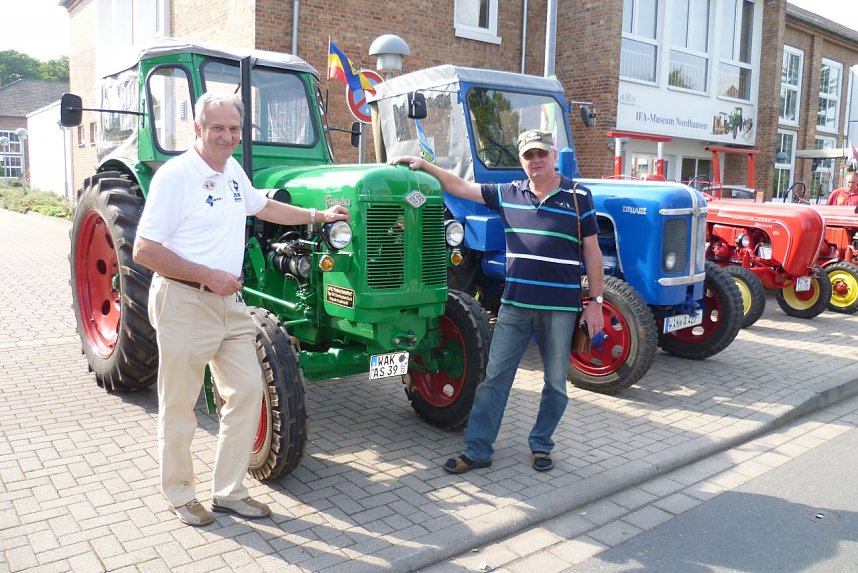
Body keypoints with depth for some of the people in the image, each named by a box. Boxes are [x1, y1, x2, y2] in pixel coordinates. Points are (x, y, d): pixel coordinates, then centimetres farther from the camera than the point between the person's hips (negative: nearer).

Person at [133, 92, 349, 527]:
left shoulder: (232, 170, 9)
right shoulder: (175, 176, -15)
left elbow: (262, 206, 28)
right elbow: (145, 251, -17)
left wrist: (319, 215, 26)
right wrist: (209, 276, -20)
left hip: (229, 302, 8)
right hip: (184, 303, -7)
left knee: (247, 390, 7)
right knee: (179, 405, 5)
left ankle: (228, 491, 20)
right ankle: (179, 494, 25)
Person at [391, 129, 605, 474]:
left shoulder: (578, 196, -2)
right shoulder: (508, 194, 5)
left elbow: (592, 252, -1)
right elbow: (460, 187, 9)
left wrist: (595, 301, -4)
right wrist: (423, 165, 1)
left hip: (561, 308, -2)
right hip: (515, 305, 2)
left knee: (555, 383, 11)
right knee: (494, 379, 5)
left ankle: (540, 445, 30)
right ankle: (477, 451, 15)